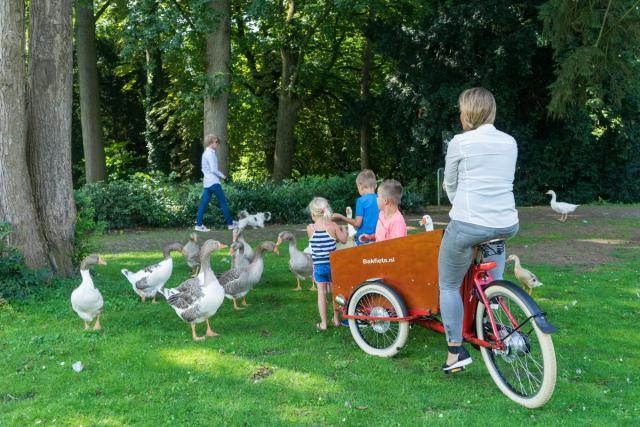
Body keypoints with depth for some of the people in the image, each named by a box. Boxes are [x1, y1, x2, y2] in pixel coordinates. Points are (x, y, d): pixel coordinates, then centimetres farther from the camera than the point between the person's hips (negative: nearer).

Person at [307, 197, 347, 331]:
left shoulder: (310, 228, -7)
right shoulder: (333, 226, -9)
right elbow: (343, 240, 1)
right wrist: (342, 229, 19)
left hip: (318, 266, 0)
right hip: (333, 264, 1)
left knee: (321, 292, 7)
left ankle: (323, 323, 10)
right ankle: (336, 319, 27)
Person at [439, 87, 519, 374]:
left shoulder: (461, 142, -4)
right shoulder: (510, 142, 11)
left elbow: (450, 185, 6)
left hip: (468, 224, -4)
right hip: (507, 225, 5)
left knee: (448, 285, 14)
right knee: (495, 246, 38)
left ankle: (456, 351, 11)